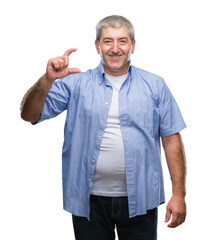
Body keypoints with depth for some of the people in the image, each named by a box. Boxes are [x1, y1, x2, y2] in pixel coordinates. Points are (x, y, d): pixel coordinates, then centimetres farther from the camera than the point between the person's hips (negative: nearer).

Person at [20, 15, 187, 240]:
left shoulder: (155, 86, 5)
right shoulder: (76, 84, 2)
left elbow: (171, 139, 3)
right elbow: (30, 115, -3)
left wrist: (178, 194, -3)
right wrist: (48, 80, -21)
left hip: (139, 201, 0)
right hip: (89, 199, 0)